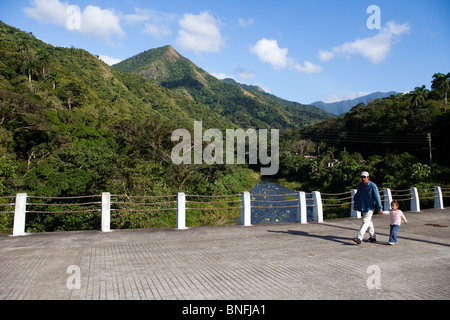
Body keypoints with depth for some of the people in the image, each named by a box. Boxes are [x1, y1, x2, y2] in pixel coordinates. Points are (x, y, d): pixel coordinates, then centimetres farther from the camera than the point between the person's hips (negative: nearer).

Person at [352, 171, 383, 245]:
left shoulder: (373, 186, -15)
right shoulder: (360, 185, 5)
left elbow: (377, 198, -13)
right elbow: (357, 194, 21)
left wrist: (380, 208, -12)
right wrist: (355, 203, 18)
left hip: (369, 207, -7)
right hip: (362, 207, 7)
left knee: (365, 222, -13)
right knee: (369, 222, 17)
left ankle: (359, 238, -19)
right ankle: (373, 237, 30)